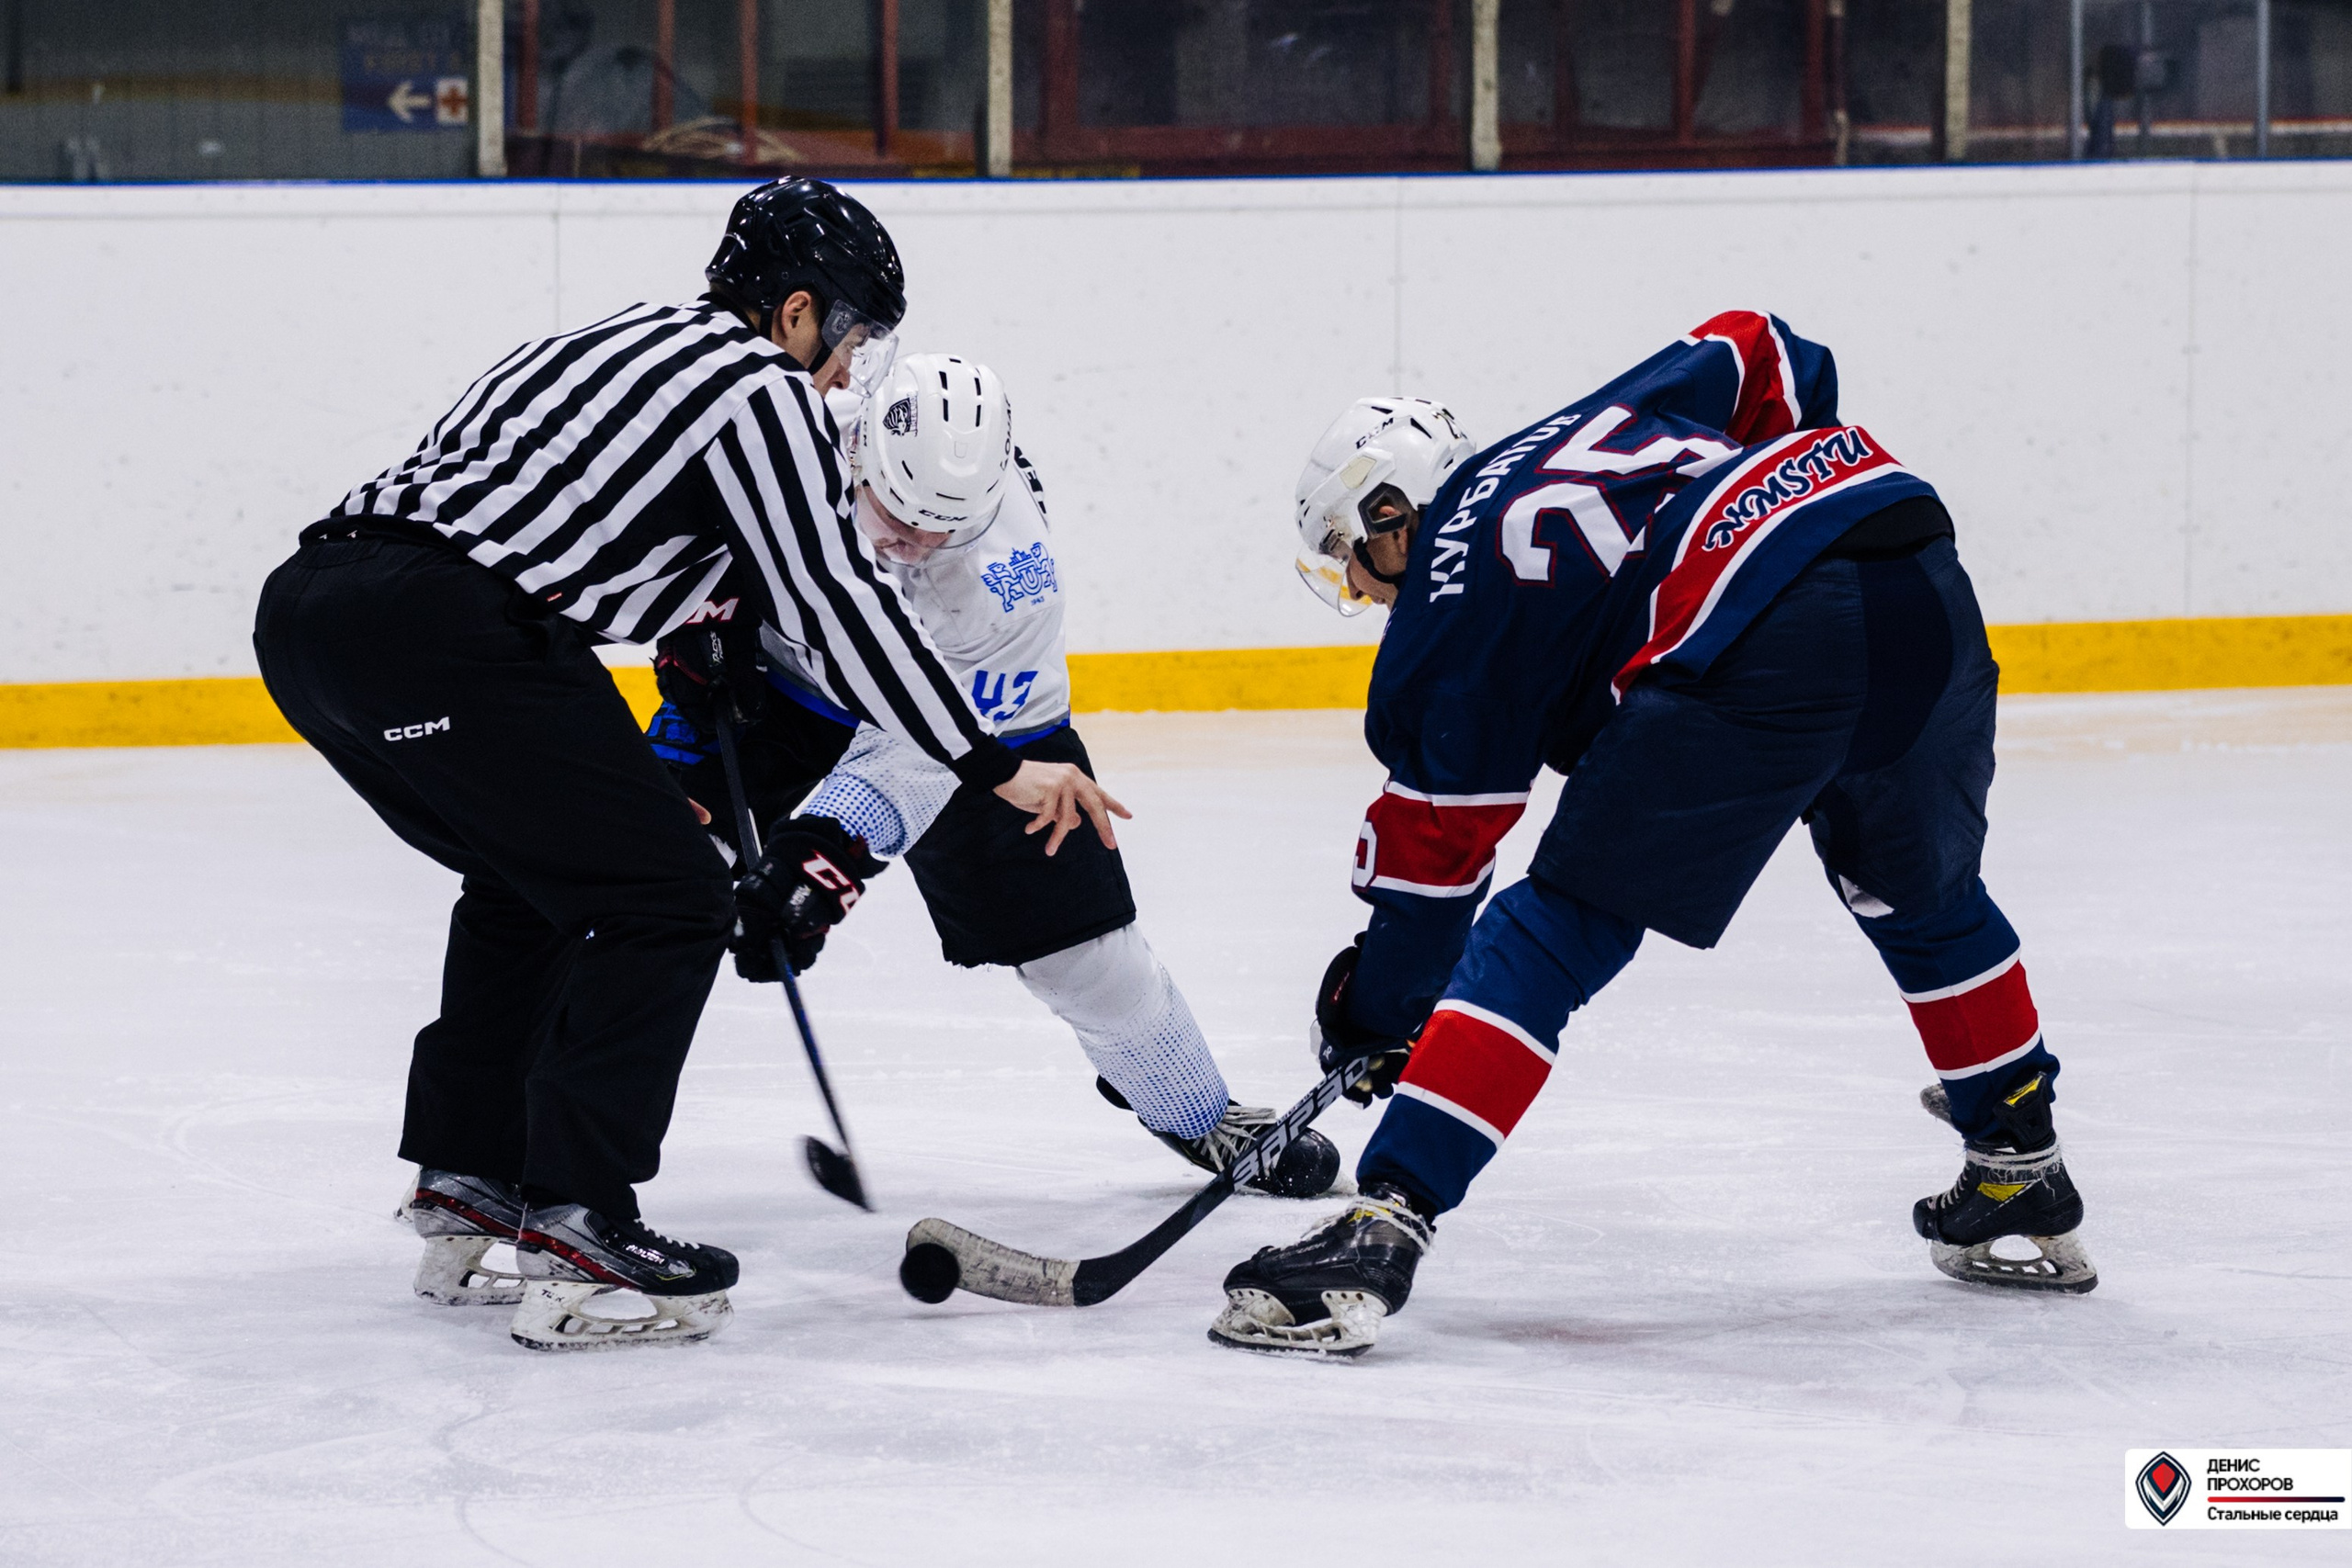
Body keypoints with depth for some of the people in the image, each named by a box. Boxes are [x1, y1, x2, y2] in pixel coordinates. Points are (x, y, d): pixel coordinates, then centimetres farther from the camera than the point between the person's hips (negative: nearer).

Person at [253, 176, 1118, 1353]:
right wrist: (996, 768, -3)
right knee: (667, 901, 0)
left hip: (308, 605, 10)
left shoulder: (638, 340, 27)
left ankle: (462, 1194, 31)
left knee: (530, 881, 29)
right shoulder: (757, 386, 1)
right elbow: (835, 596, -4)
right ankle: (571, 1235, -5)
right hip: (438, 635, -10)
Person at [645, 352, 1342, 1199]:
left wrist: (823, 852, -45)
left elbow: (926, 741, -36)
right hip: (782, 677, 1)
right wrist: (704, 616, -19)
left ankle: (1199, 1112, 24)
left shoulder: (1012, 568, -35)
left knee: (1076, 936, -1)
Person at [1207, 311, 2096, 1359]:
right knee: (1916, 890, 33)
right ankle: (2023, 1176, 43)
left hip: (1769, 644, -7)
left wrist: (1374, 1014, 21)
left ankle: (1382, 1229, -10)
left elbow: (1437, 836, 11)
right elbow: (1755, 351, 39)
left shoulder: (1452, 576, 12)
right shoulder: (1568, 436, 31)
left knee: (1559, 928, -1)